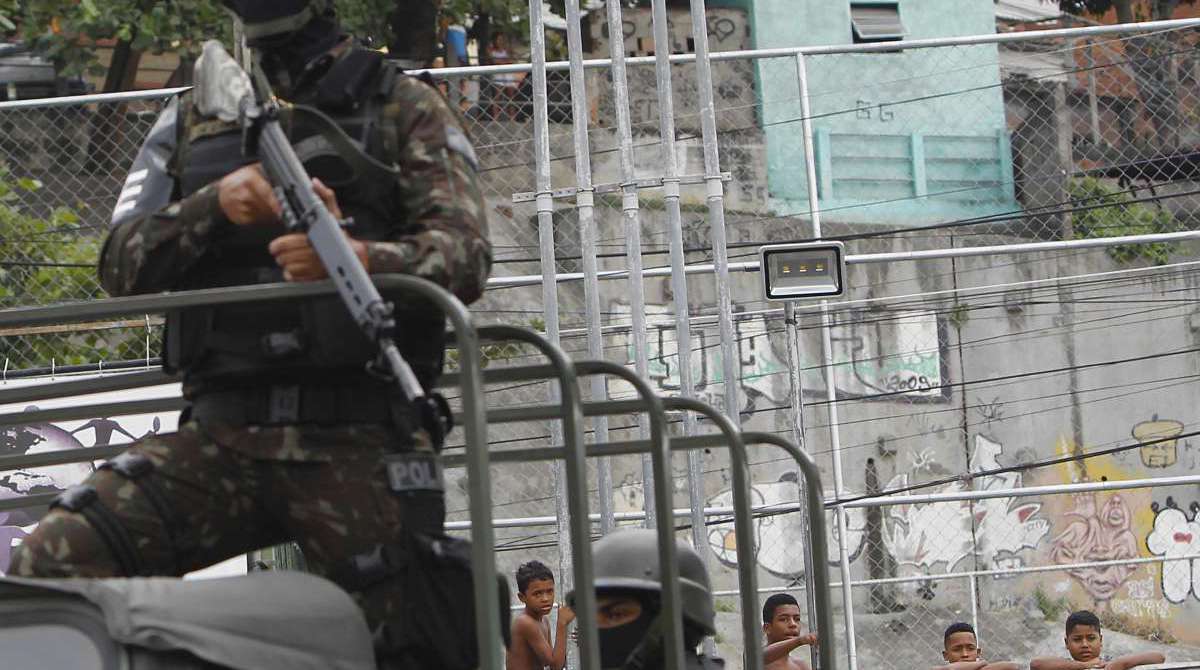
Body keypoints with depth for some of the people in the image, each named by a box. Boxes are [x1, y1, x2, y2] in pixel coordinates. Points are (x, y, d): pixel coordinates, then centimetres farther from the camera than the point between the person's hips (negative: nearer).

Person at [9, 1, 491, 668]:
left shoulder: (404, 106, 11)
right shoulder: (193, 116, 22)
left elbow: (466, 255, -3)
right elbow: (122, 264, 12)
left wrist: (362, 257, -25)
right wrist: (215, 204, -9)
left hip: (357, 441, -2)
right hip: (223, 434, 2)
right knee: (52, 561, -20)